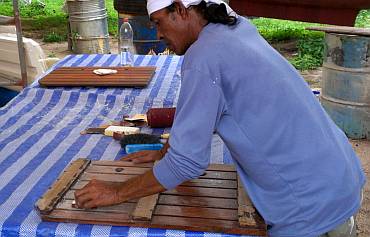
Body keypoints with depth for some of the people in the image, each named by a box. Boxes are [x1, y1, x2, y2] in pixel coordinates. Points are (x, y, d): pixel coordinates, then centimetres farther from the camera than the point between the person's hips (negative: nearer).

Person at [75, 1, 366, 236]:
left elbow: (187, 162, -20)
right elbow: (207, 110, 16)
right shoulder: (239, 27, 6)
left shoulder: (204, 56, -22)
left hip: (313, 205, -8)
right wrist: (164, 152, 19)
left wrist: (117, 193, -8)